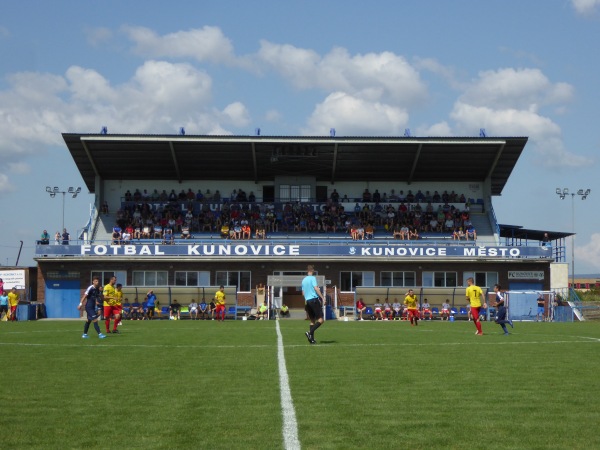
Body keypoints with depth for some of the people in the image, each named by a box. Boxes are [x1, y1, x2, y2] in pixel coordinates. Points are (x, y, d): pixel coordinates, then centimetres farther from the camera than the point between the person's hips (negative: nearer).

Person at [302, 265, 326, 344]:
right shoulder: (313, 278, -4)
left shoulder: (303, 280, 16)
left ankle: (312, 339, 5)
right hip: (314, 300, -7)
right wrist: (322, 297, -15)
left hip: (307, 301, 7)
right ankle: (310, 333, -23)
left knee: (312, 320, 11)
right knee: (320, 320, -7)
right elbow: (316, 288, -16)